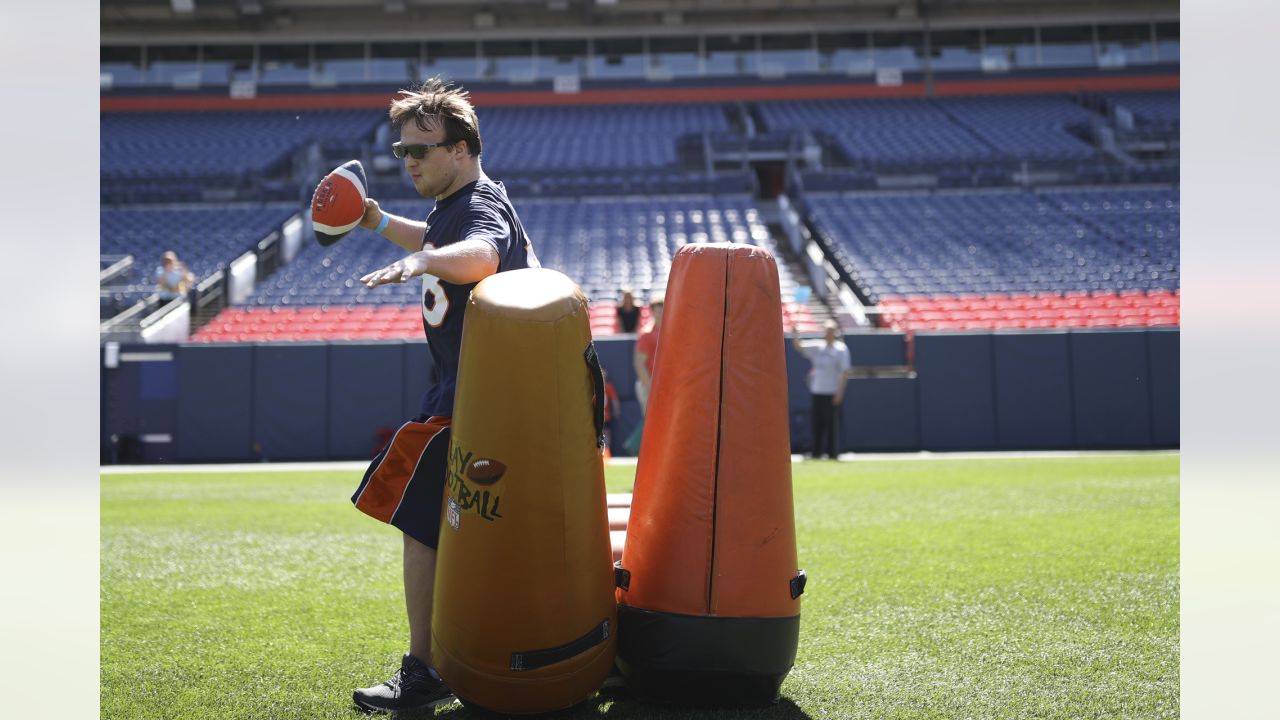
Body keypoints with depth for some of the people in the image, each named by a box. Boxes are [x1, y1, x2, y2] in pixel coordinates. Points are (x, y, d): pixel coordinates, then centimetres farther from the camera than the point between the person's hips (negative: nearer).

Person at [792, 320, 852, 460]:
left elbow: (844, 372, -9)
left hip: (832, 392, -5)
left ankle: (831, 453, 3)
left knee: (831, 422, -3)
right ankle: (816, 452, 14)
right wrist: (795, 335, -11)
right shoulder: (817, 346, 10)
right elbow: (799, 346, 9)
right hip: (817, 391, 5)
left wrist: (840, 392, -16)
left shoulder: (841, 349, -5)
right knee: (817, 422, 7)